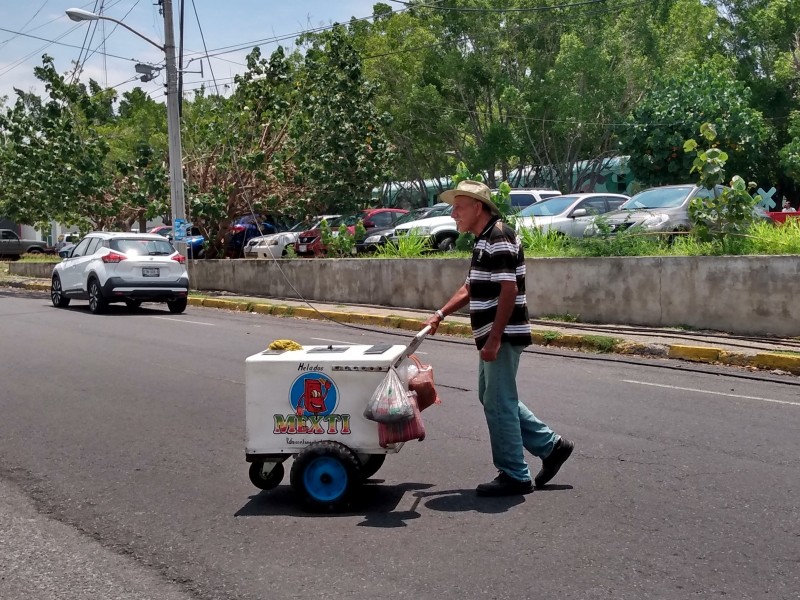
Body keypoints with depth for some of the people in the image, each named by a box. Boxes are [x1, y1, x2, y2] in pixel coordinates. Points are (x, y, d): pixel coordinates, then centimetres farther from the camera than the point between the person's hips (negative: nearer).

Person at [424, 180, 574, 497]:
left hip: (503, 337, -10)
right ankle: (551, 445, 24)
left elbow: (509, 291, -23)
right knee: (492, 397, 17)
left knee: (499, 404, -3)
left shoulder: (499, 238, -16)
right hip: (492, 336, 10)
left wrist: (494, 339, -24)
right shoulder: (483, 240, 15)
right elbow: (470, 288, 23)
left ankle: (515, 476, 7)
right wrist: (440, 314, 16)